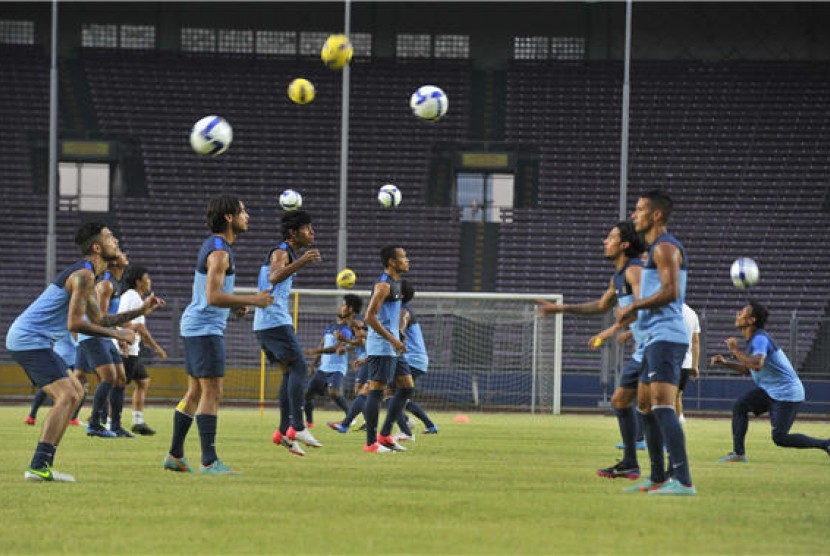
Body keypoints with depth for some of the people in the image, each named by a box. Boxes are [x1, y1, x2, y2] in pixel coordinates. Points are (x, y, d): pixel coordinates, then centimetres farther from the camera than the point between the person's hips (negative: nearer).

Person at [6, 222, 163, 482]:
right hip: (29, 340, -11)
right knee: (68, 396, -18)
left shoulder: (83, 274, 19)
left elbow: (99, 320, 24)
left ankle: (43, 464, 11)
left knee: (74, 391, 17)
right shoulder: (84, 275, -15)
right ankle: (39, 467, -25)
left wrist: (141, 310, 19)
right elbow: (75, 324, -22)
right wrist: (116, 334, -15)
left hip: (24, 338, 11)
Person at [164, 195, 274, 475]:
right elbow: (213, 296, -25)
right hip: (206, 328, -10)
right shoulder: (219, 252, -17)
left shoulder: (214, 246, 15)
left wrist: (235, 305, 13)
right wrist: (252, 300, -20)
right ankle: (209, 461, -13)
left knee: (195, 392, 14)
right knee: (212, 392, -11)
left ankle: (175, 455, 17)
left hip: (195, 326, 10)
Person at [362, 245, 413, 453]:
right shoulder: (384, 285, -14)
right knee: (377, 390, -8)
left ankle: (385, 435, 14)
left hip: (392, 347, 10)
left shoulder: (394, 284, 17)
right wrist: (393, 340, -22)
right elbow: (370, 316, -21)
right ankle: (371, 443, -6)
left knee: (407, 387, 11)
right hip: (381, 347, -10)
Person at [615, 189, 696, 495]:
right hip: (657, 338, 11)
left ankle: (682, 480, -26)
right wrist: (635, 313, 15)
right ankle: (658, 478, 22)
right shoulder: (658, 248, 22)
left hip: (665, 338, -11)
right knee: (645, 406, 16)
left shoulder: (665, 248, -11)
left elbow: (670, 292, -22)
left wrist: (633, 306, -13)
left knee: (662, 405, -19)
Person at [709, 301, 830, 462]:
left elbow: (757, 364, -38)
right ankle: (738, 454, 3)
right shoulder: (751, 340, 10)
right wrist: (725, 362, 12)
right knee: (740, 406, 2)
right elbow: (747, 368, 24)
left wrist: (735, 350, -25)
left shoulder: (760, 339, -20)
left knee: (779, 438, -11)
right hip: (769, 391, 10)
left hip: (786, 393, -10)